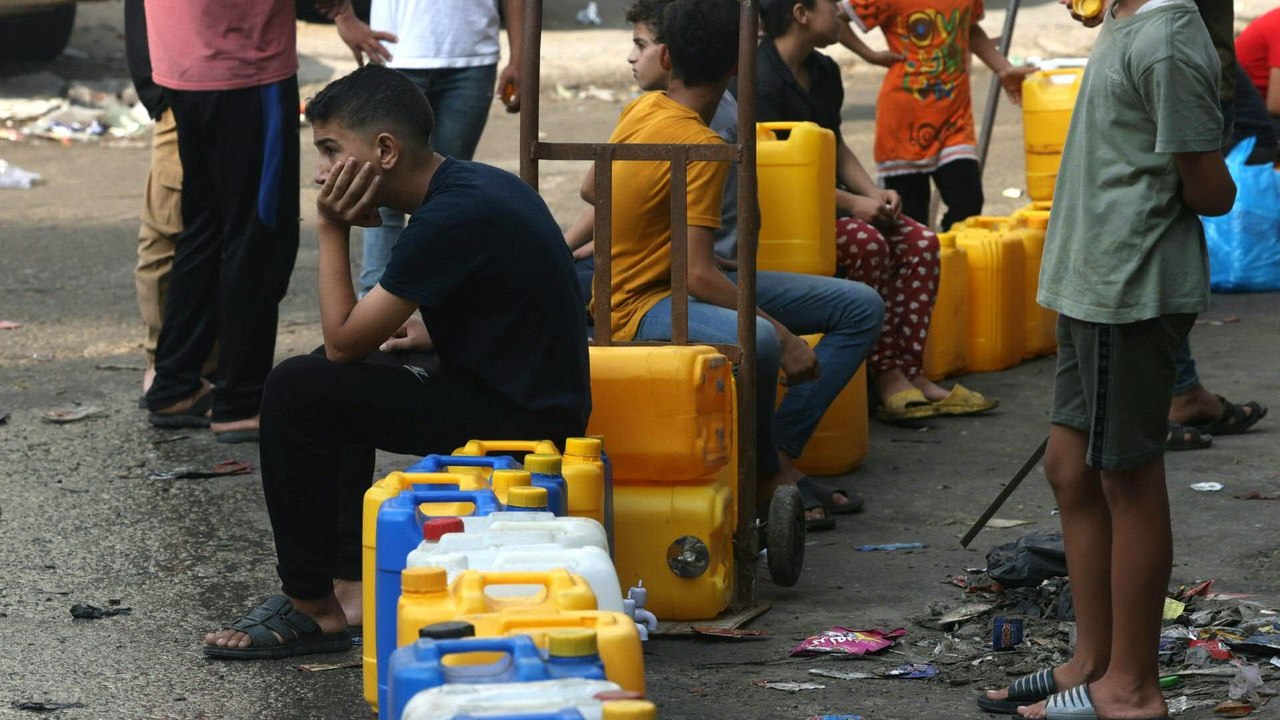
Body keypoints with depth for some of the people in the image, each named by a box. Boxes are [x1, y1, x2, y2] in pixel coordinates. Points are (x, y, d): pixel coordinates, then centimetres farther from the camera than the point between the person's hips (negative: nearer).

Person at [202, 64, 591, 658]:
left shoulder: (448, 220, -22)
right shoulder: (477, 183, 8)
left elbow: (343, 341, -17)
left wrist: (332, 231, -9)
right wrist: (430, 330, 13)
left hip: (521, 421, -10)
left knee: (298, 392, -15)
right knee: (332, 378, 25)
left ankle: (313, 606, -5)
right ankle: (349, 580, 18)